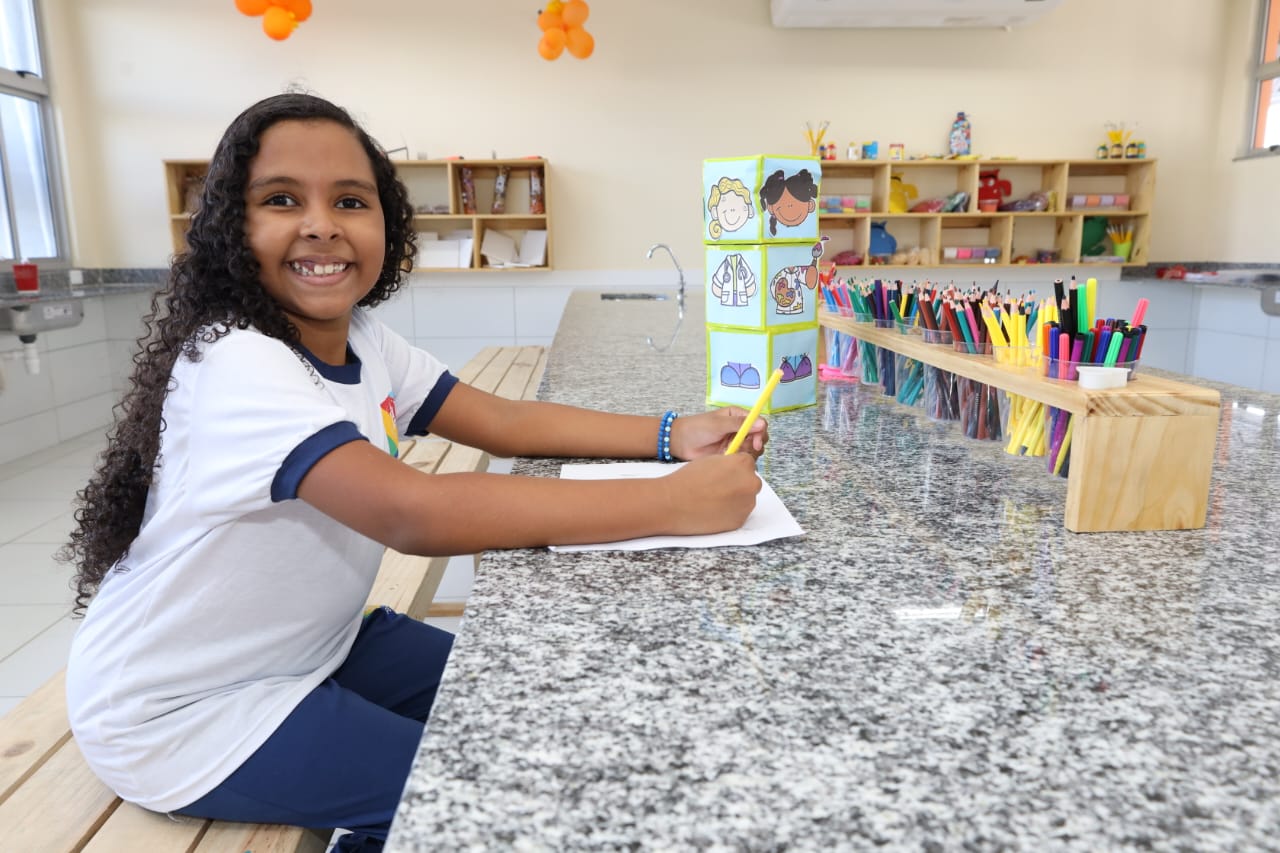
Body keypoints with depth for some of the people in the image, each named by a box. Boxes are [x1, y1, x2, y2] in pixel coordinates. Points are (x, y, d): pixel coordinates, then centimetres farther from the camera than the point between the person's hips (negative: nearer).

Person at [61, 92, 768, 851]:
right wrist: (672, 504, -42)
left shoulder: (363, 341, -5)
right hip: (181, 717, -7)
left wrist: (671, 435, -17)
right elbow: (415, 514, -43)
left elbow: (505, 421, -4)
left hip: (309, 646, 7)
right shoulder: (239, 367, -30)